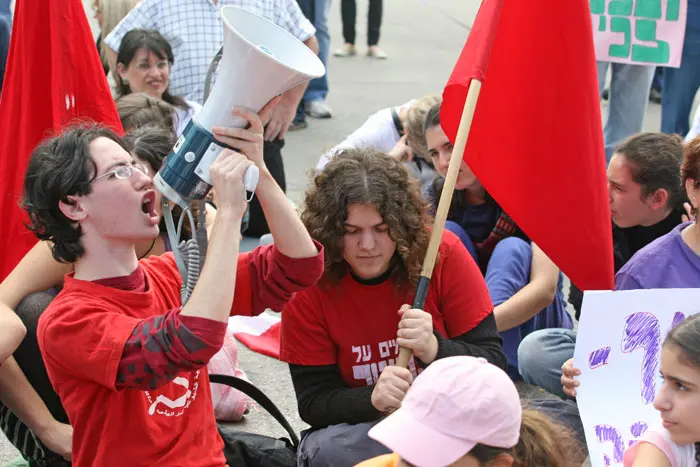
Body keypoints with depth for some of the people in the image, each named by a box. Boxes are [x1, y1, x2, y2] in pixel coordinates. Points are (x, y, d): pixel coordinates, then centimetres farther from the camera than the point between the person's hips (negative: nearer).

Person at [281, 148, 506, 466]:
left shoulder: (444, 255, -12)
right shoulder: (308, 284, -11)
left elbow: (493, 365, -9)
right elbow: (313, 401, -11)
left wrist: (436, 350, -31)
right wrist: (373, 399, -32)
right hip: (360, 426, 0)